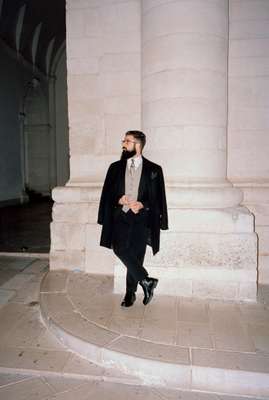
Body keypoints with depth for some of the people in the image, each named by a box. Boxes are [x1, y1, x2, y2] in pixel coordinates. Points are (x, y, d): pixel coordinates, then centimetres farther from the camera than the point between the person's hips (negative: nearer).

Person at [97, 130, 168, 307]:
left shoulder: (154, 170, 4)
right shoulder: (115, 167, 11)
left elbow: (158, 198, 4)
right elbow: (107, 194, 11)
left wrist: (142, 204, -13)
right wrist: (119, 200, -9)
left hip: (141, 218, -1)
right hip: (120, 217, 2)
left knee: (136, 256, 2)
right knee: (120, 249, -18)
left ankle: (130, 293, 22)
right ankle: (146, 281, -1)